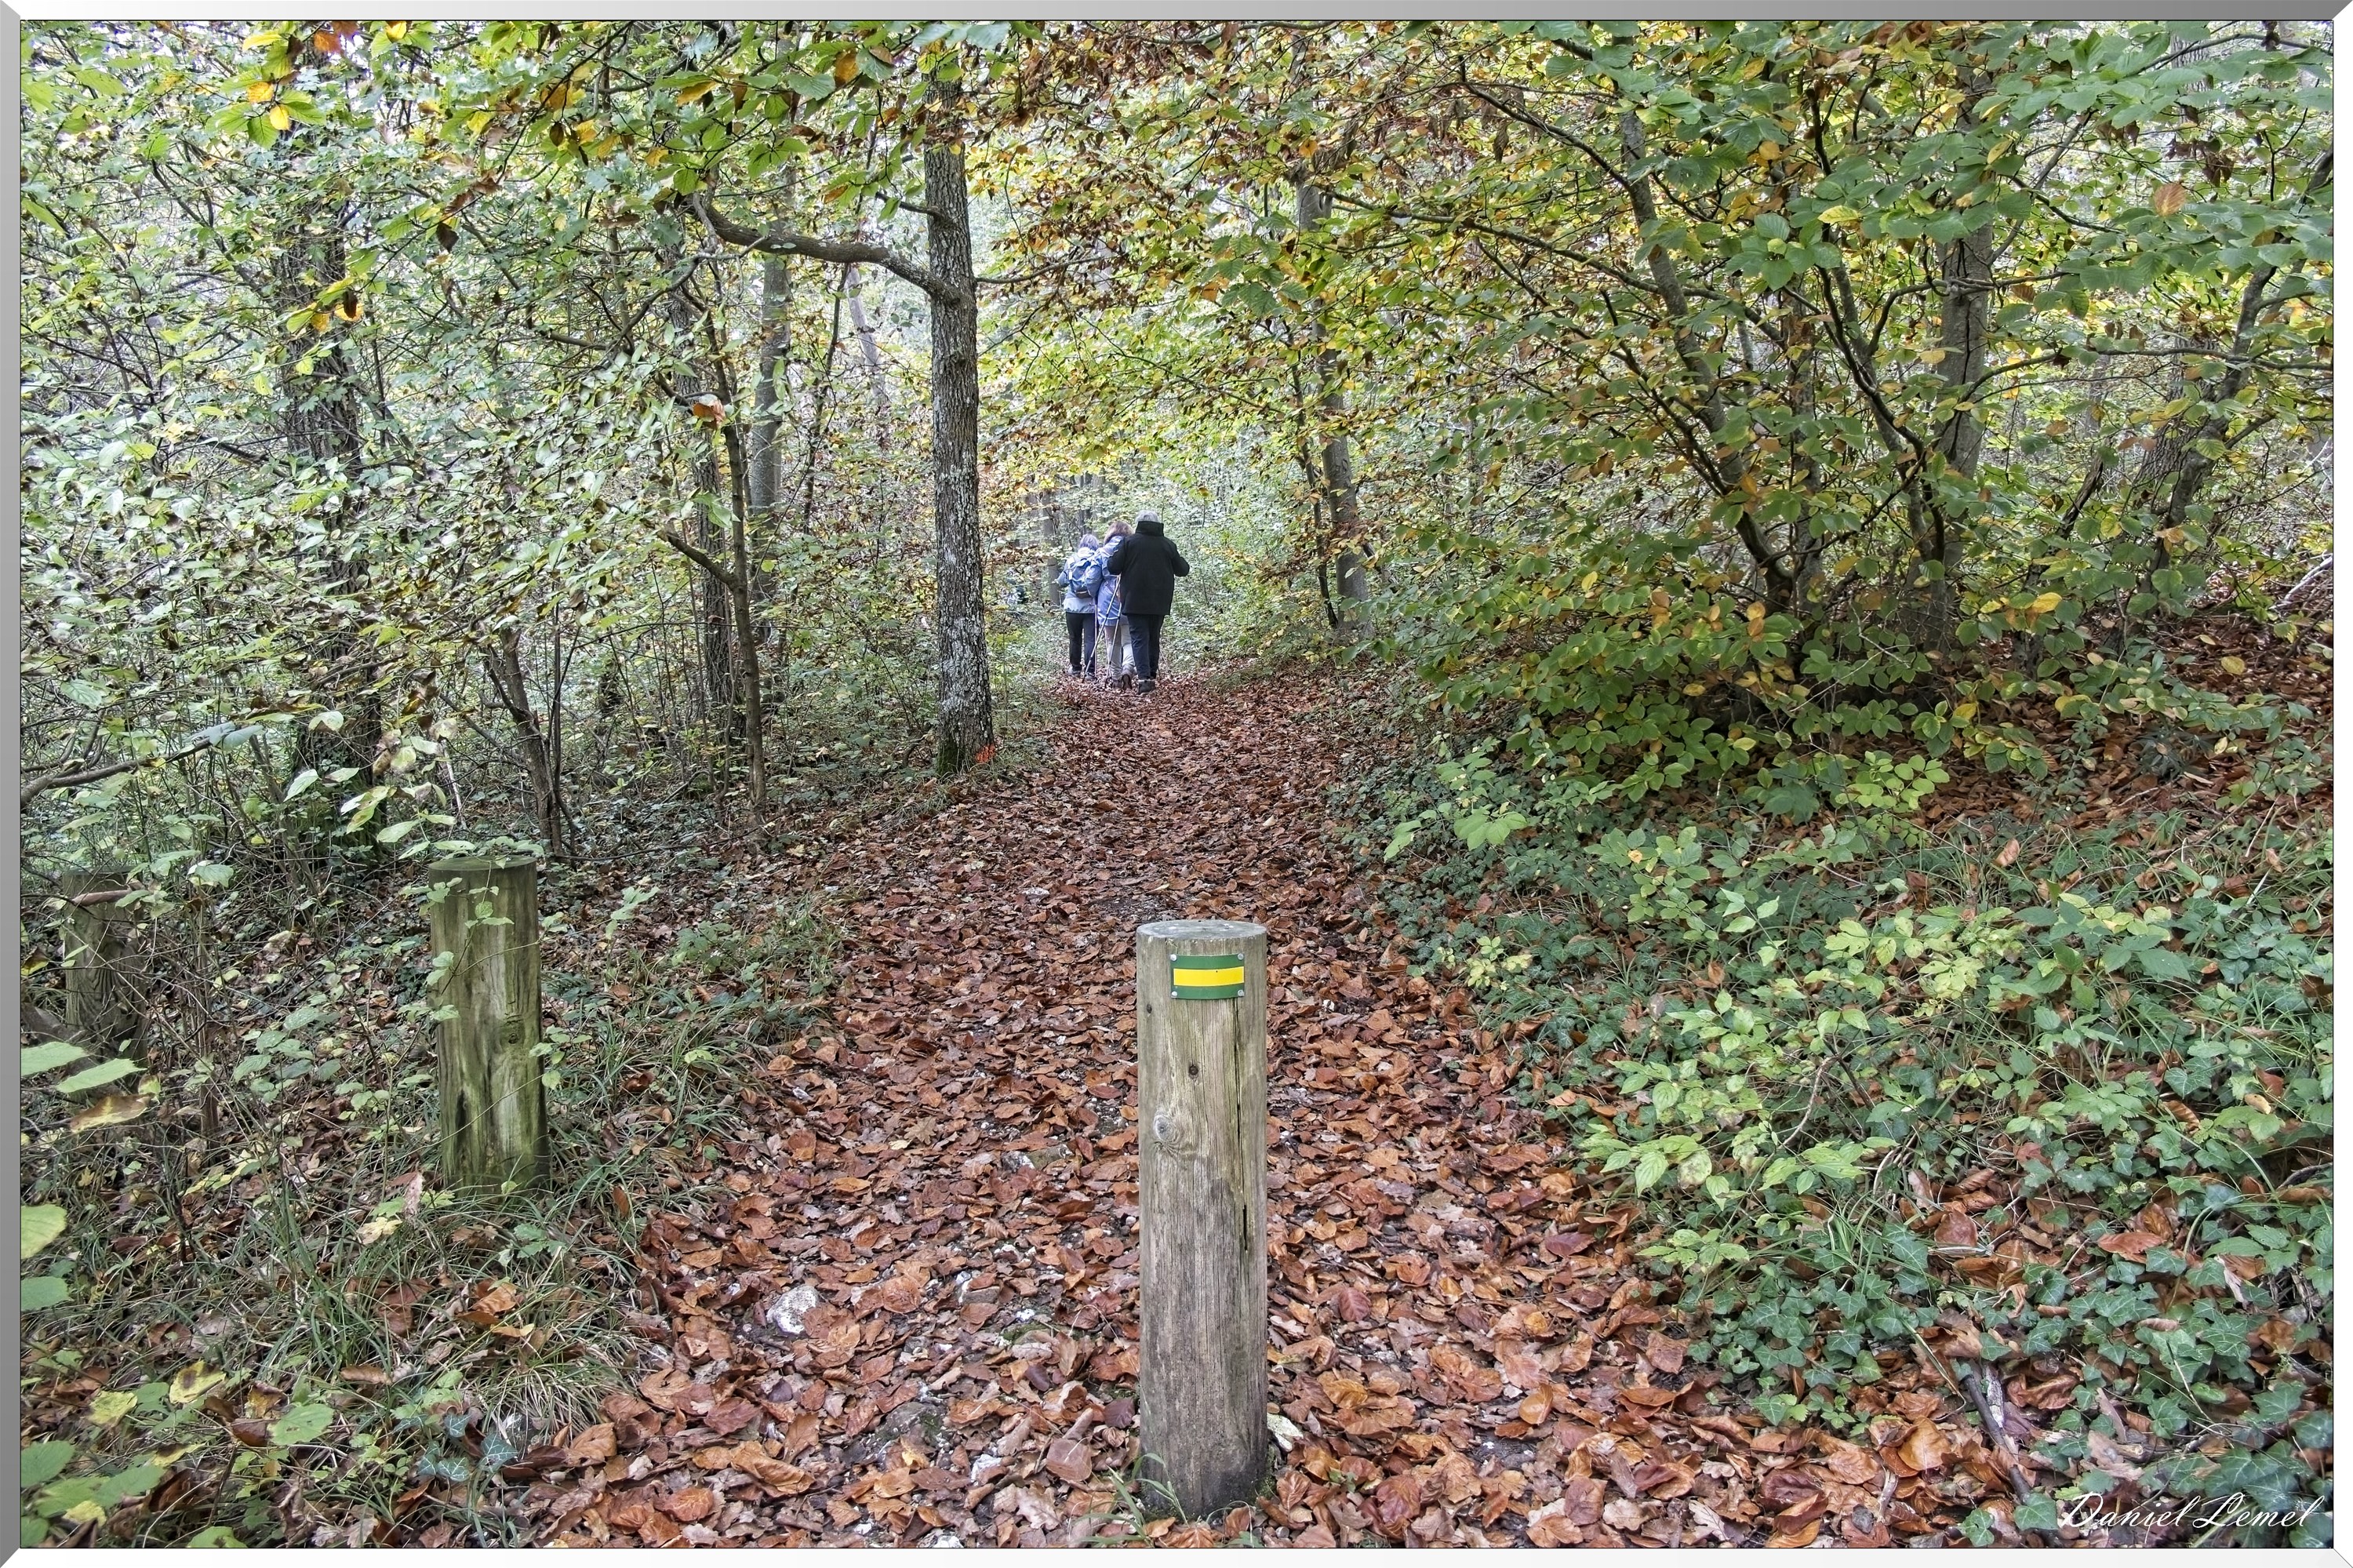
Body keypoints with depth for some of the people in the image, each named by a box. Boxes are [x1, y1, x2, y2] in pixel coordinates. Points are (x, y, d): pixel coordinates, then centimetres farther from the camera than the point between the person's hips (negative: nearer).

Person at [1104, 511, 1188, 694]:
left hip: (1135, 601, -3)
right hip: (1159, 602, 3)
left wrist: (1108, 559, 15)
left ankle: (1143, 677, -19)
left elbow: (1113, 567, -6)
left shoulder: (1129, 542, -5)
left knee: (1139, 638, -4)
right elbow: (1182, 570, 9)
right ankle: (1152, 675, 18)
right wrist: (1186, 565, 31)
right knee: (1154, 637, 16)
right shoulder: (1167, 545, 2)